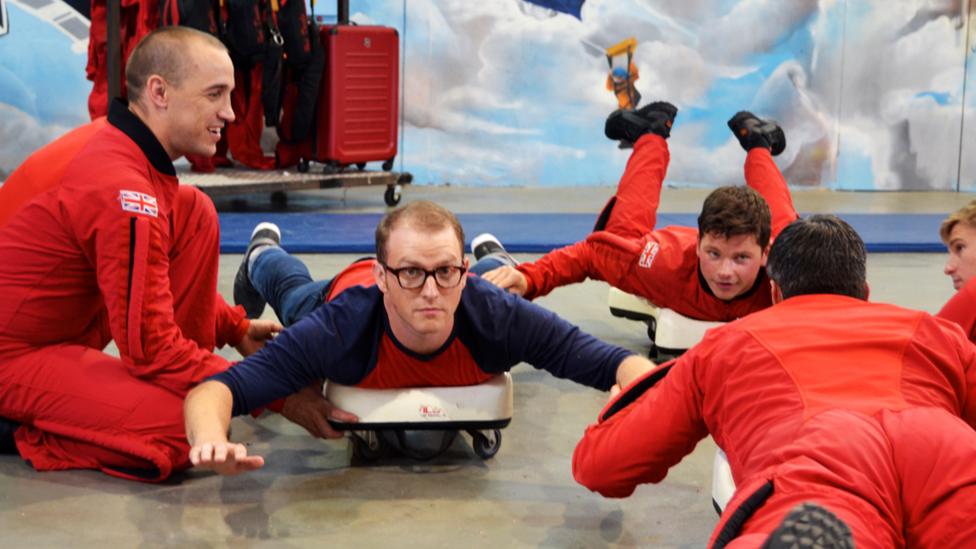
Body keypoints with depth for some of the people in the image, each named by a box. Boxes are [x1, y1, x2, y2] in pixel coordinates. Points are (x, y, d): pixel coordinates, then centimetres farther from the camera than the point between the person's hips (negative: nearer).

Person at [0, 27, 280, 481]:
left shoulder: (110, 140, 0)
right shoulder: (120, 188, -28)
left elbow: (154, 274, 17)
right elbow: (150, 348, -25)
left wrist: (236, 329, 11)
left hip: (69, 324, 9)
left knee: (195, 215, 1)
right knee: (180, 433, -26)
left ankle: (187, 388, 7)